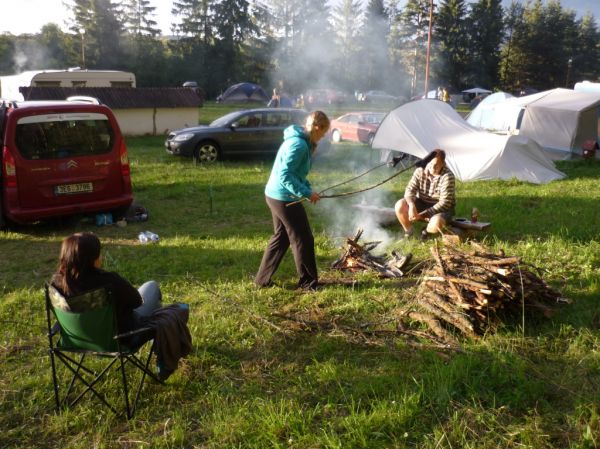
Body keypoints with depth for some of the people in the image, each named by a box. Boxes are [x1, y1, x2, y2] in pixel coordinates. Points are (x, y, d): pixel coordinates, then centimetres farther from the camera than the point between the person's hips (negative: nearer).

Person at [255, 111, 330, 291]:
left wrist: (308, 189, 8)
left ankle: (263, 279, 26)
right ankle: (308, 282, 16)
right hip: (284, 198, -10)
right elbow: (285, 175, -26)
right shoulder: (299, 144, -21)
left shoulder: (301, 141, 10)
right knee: (303, 240, 2)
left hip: (275, 195, 10)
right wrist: (307, 193, -22)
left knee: (280, 237, 19)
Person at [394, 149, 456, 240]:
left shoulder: (447, 176, -25)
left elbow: (444, 203, -27)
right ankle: (408, 231, 3)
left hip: (441, 209, -4)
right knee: (400, 206, -22)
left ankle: (427, 230, 0)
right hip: (422, 204, 4)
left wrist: (423, 214, -30)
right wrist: (412, 205, -34)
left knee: (436, 223, -38)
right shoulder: (420, 170, -11)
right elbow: (410, 189, -12)